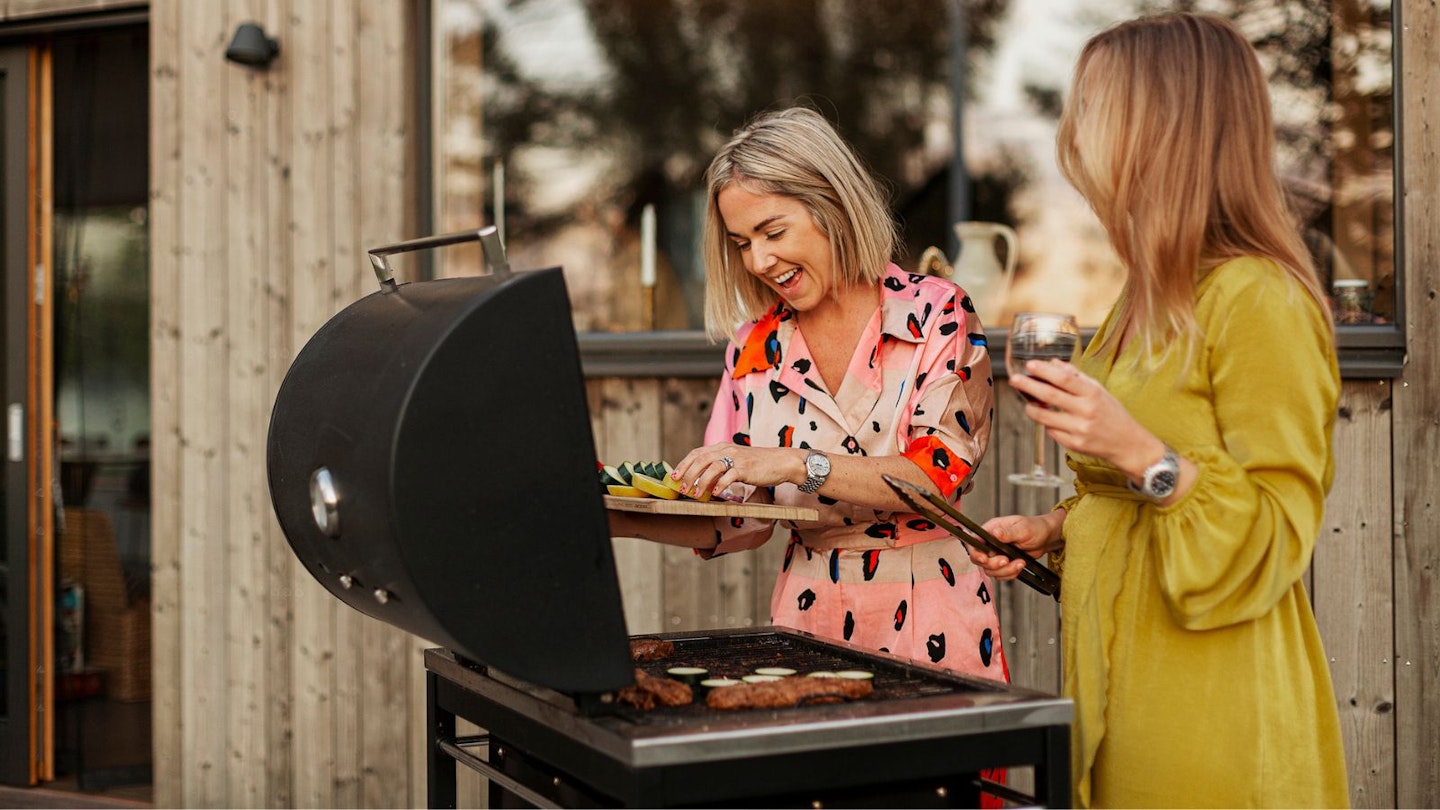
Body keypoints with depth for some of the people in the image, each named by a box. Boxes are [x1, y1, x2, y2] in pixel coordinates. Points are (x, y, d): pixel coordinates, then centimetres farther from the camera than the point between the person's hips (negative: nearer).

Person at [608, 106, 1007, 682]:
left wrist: (795, 463, -21)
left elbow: (939, 473, -12)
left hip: (928, 619, -3)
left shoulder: (937, 314, -2)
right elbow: (739, 520, 9)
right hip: (809, 620, 3)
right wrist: (625, 521, -7)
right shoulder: (755, 345, 7)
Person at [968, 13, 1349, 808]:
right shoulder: (1152, 302, 13)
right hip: (1123, 684, 8)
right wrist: (1052, 531, 8)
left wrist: (1139, 452, -28)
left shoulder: (1257, 301, -15)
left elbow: (1273, 533, -16)